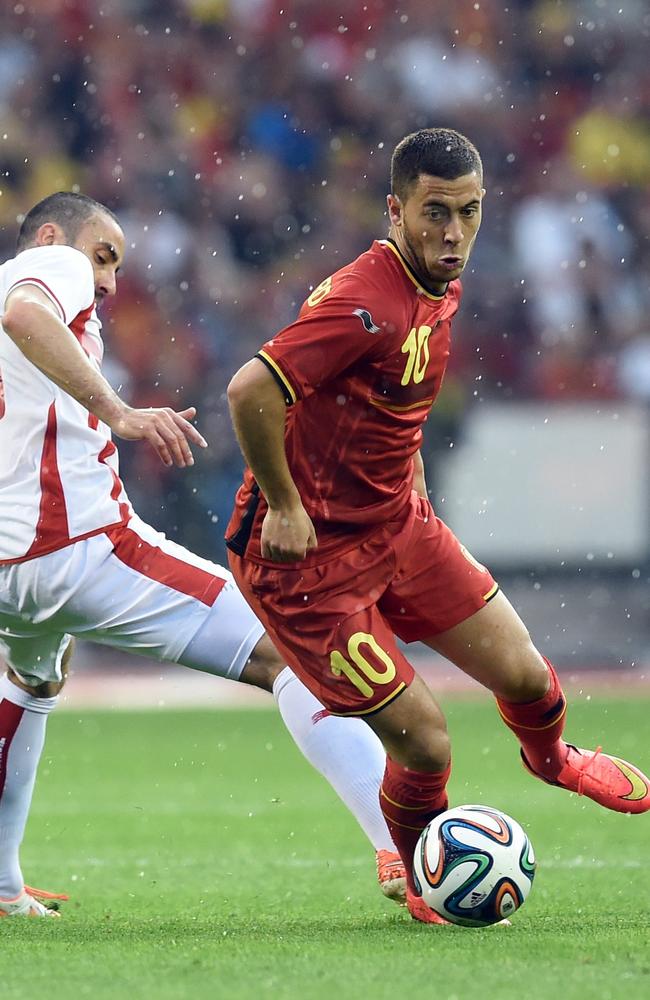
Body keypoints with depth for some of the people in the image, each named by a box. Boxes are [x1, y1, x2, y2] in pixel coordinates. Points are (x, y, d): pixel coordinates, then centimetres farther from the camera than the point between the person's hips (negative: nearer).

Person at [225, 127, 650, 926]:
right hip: (306, 554, -8)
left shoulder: (441, 287, 3)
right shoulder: (367, 304, -28)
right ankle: (424, 888, 24)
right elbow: (251, 391, -37)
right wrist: (284, 508, -26)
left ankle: (550, 760, 46)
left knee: (525, 679, 9)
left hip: (398, 526, 8)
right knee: (424, 746, -6)